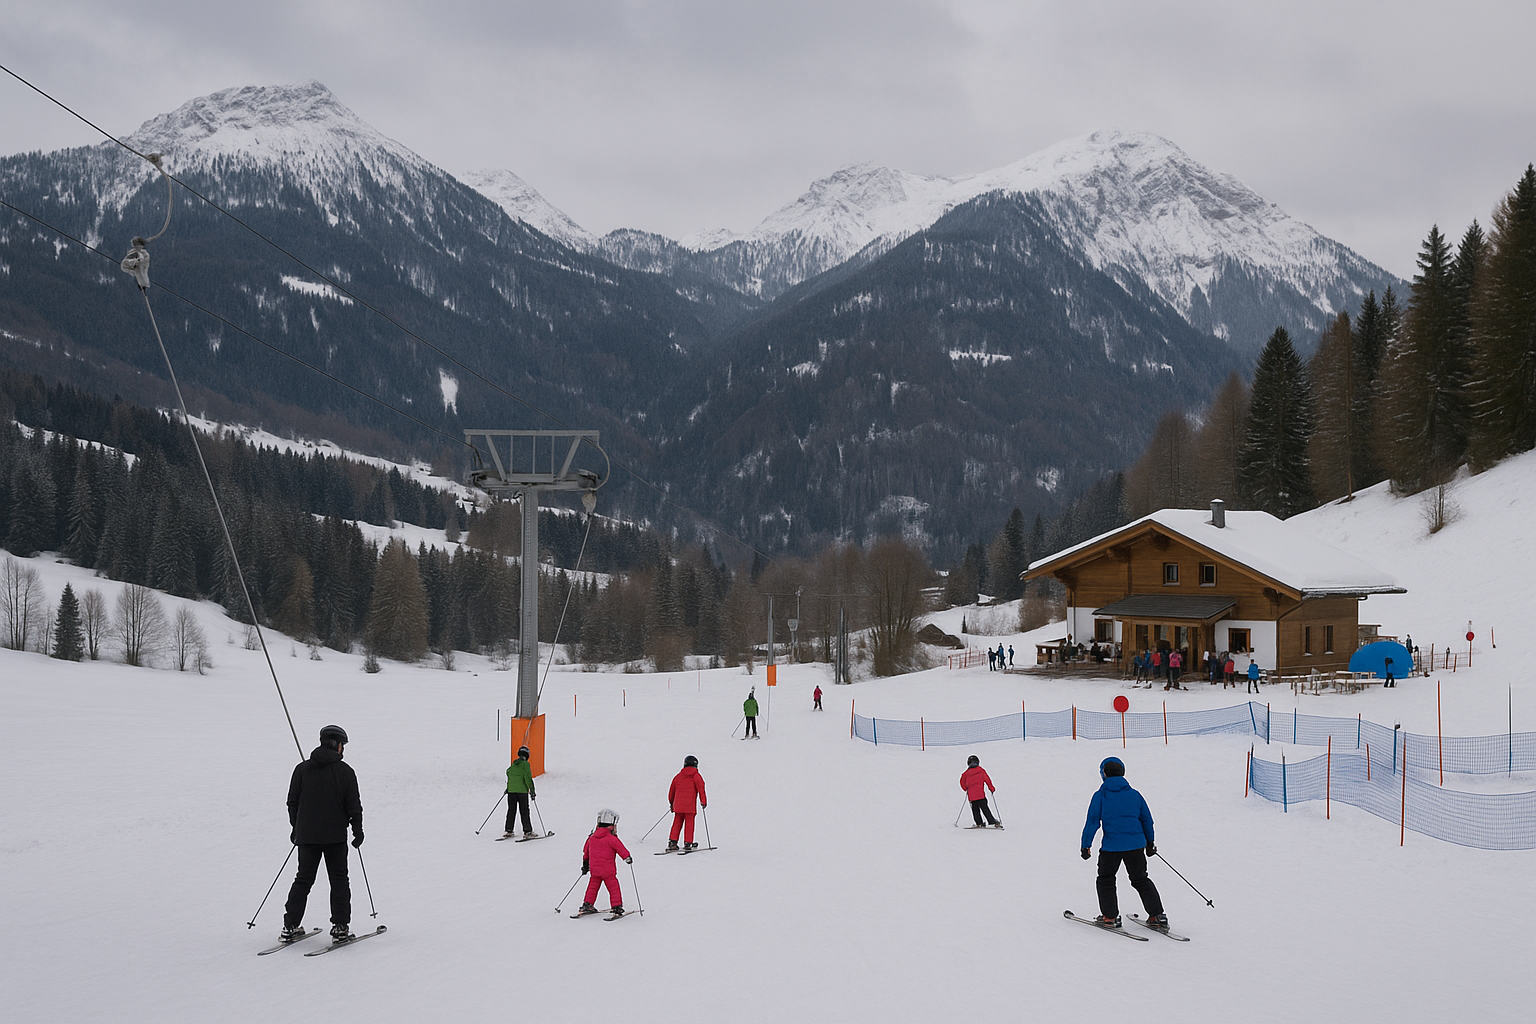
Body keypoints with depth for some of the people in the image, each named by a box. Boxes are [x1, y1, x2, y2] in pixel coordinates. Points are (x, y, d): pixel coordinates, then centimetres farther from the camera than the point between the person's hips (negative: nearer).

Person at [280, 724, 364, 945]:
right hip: (335, 836, -3)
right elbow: (353, 805, -4)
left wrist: (296, 827, 20)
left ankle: (290, 926, 10)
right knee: (339, 880, 7)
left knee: (303, 879, 12)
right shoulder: (344, 771, -5)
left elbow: (293, 802, 9)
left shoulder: (302, 769, 3)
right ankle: (340, 927, 2)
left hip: (306, 835, 3)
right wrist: (358, 830, 7)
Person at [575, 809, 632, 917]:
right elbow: (620, 848, -15)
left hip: (594, 869, 5)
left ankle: (587, 905, 20)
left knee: (593, 886, 18)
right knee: (613, 887, 1)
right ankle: (617, 907, -2)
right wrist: (627, 857, -2)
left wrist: (585, 862, 31)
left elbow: (586, 850, 18)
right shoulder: (611, 838, -13)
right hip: (608, 870, -5)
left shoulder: (592, 837, 7)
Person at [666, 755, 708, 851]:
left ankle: (672, 842, 4)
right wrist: (703, 801, -1)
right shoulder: (696, 775, 1)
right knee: (689, 823, 1)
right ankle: (687, 843, -1)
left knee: (677, 823, 9)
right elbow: (701, 788, -7)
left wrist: (671, 803, 31)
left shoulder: (678, 776, 15)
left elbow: (671, 790, 20)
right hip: (690, 805, -4)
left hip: (678, 804, 4)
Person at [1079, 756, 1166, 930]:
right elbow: (1147, 820, 17)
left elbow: (1092, 822, -3)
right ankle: (1157, 916, 11)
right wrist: (1150, 842, 30)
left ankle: (1110, 917, 9)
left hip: (1111, 845, -4)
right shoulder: (1134, 794, 10)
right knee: (1141, 880, 16)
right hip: (1136, 844, 4)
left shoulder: (1100, 795, 0)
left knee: (1105, 880, 14)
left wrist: (1085, 845, 3)